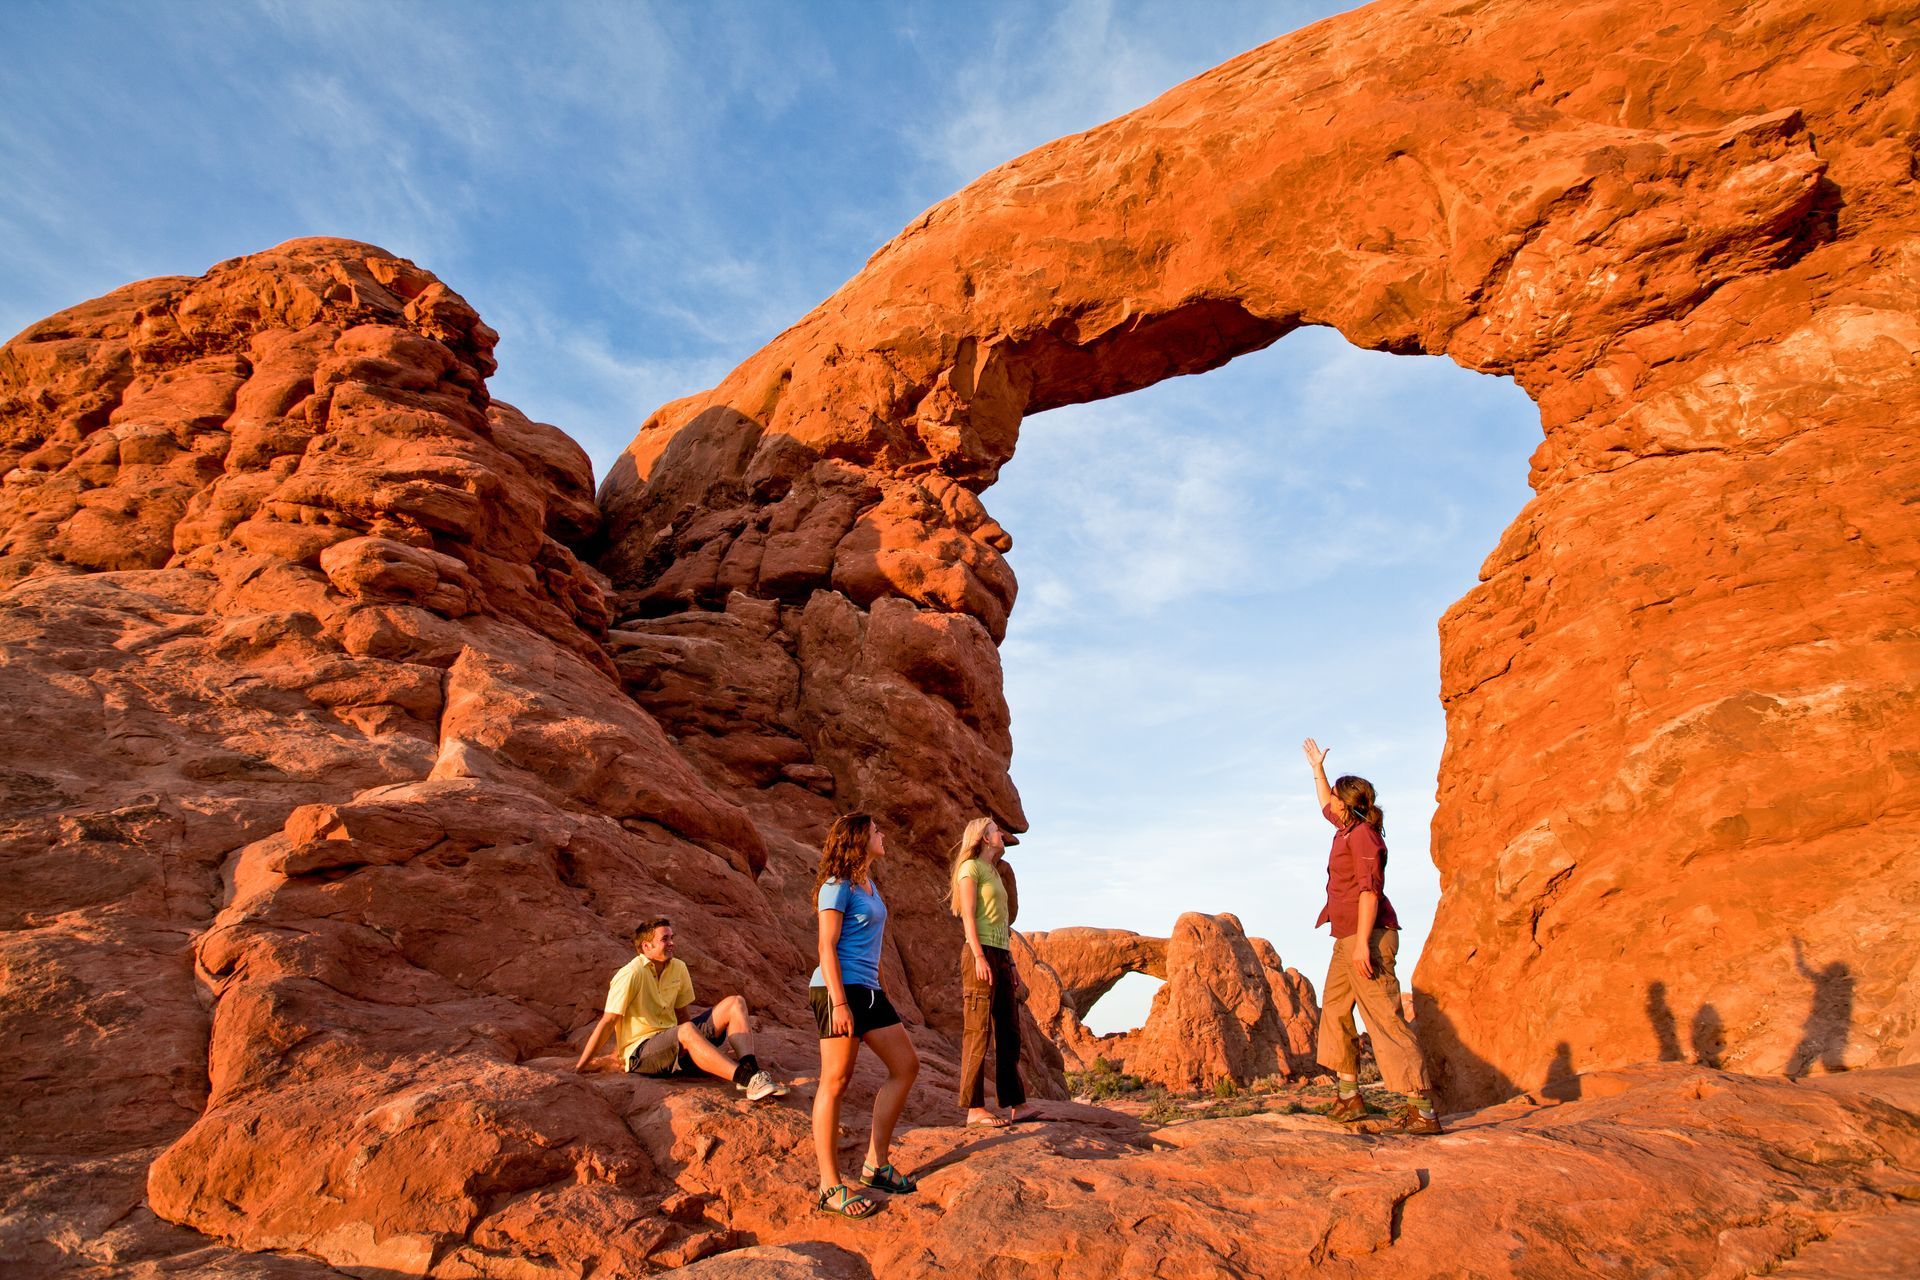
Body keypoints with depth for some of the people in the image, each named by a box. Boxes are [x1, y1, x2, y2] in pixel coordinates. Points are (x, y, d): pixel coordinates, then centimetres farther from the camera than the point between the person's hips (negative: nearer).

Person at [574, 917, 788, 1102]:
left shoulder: (678, 968, 7)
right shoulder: (632, 974, -14)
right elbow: (607, 1022, -13)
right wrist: (579, 1067, -13)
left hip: (676, 1045, 7)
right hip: (640, 1053, -7)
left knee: (734, 1003, -7)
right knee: (687, 1030, -39)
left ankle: (750, 1069, -31)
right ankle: (748, 1080, -49)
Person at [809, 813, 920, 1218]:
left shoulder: (868, 885, 16)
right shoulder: (837, 886, -10)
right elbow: (827, 947, -15)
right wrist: (839, 1002, -20)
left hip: (868, 989, 10)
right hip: (839, 989, -10)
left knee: (906, 1065, 9)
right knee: (835, 1082, -4)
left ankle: (875, 1164, 17)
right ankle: (830, 1187, 5)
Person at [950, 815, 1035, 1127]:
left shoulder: (994, 874, 24)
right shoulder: (970, 867, -1)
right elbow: (968, 915, -10)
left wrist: (1011, 964, 19)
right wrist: (980, 957, -18)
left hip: (1001, 956, 9)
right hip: (981, 953, -9)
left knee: (1009, 1032, 9)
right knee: (979, 1031, -8)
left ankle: (1016, 1104, 14)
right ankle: (974, 1110, -6)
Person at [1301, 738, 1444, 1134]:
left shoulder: (1363, 834, -12)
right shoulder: (1348, 829, 15)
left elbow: (1370, 889, -20)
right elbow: (1326, 807, 38)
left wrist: (1363, 943, -25)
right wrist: (1317, 768, 45)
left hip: (1368, 936, -10)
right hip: (1348, 938, 10)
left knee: (1385, 1017, -11)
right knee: (1334, 1009, 12)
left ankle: (1425, 1110, -9)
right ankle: (1350, 1097, 18)